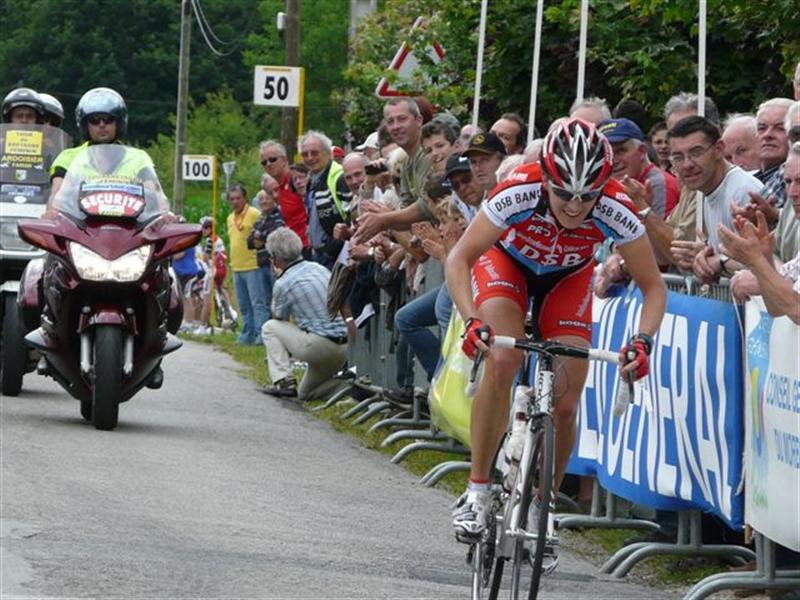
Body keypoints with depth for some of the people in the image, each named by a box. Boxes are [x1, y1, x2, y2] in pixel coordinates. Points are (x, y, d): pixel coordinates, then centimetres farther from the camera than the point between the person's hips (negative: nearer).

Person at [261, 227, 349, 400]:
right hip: (346, 346, 7)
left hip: (319, 345, -7)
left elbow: (279, 317, 9)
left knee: (269, 328, 12)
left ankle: (284, 382, 2)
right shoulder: (320, 268, 11)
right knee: (306, 394, 25)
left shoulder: (283, 284, -9)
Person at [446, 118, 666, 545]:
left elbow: (653, 288, -22)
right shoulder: (519, 193, -38)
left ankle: (541, 509, 14)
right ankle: (477, 490, -18)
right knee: (502, 360, -29)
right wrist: (472, 320, -47)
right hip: (507, 260, -2)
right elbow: (459, 259, -31)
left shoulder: (615, 210, -34)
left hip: (568, 278, 2)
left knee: (565, 404, -8)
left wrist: (643, 340, -40)